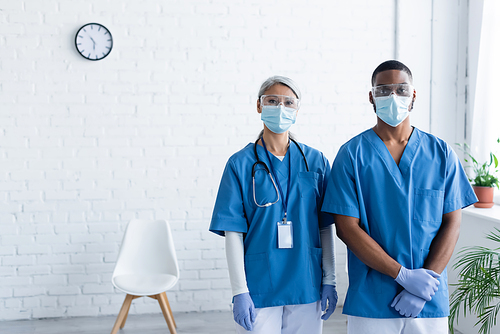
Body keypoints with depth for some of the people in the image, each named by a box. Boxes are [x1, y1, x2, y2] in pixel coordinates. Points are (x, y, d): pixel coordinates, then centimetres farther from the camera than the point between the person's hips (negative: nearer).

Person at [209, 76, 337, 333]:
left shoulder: (316, 162, 5)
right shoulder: (241, 164, -2)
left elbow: (325, 228, 8)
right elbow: (233, 233, -4)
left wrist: (329, 281, 4)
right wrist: (239, 291, -9)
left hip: (306, 287, 2)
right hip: (259, 288, -2)